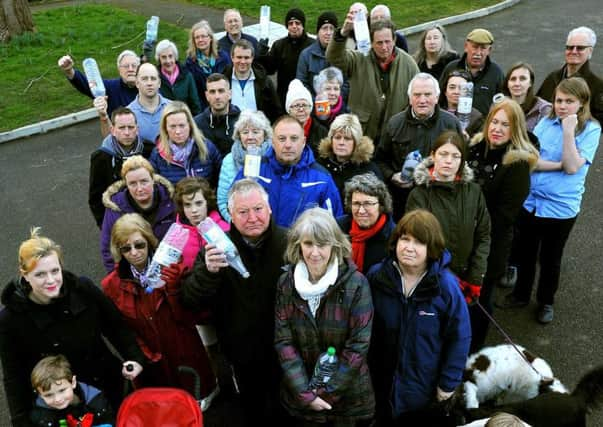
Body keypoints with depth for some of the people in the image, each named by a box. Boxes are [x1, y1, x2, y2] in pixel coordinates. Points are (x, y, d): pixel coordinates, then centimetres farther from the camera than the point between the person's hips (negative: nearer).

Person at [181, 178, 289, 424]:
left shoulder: (289, 243, -16)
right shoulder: (217, 248, -10)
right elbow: (190, 302, -14)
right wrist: (208, 271, -33)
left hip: (284, 352, -1)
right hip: (241, 354, 2)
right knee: (252, 412, 25)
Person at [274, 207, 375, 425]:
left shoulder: (356, 283, -16)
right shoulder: (286, 283, -7)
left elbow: (358, 345, -15)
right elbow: (283, 340, -7)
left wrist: (325, 391, -14)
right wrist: (304, 392, -14)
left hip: (347, 396, -2)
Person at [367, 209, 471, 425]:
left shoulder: (446, 285, -20)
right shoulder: (376, 276, -13)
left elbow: (459, 337, -11)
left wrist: (448, 382, -8)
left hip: (425, 384, -2)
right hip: (381, 379, 2)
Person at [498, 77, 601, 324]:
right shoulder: (545, 123, -1)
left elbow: (572, 167, -20)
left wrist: (568, 130, -22)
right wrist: (559, 165, -18)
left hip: (560, 208, -3)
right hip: (530, 201, 3)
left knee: (550, 258, 16)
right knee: (525, 252, 19)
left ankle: (546, 301, 38)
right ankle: (521, 294, 41)